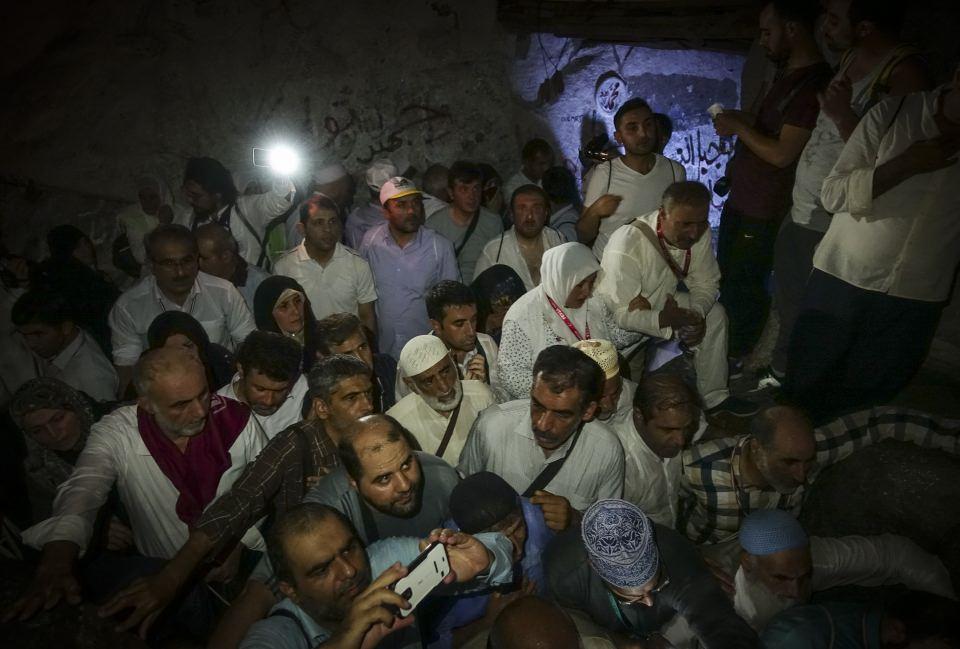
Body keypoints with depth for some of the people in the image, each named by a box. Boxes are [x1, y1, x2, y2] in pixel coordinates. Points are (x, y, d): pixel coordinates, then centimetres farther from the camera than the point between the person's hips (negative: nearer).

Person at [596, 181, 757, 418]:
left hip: (663, 301, 7)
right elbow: (623, 315, -31)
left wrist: (696, 315, -20)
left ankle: (714, 398, 15)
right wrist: (666, 320, -35)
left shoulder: (700, 233, -15)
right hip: (616, 315, -7)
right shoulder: (627, 246, -34)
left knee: (715, 314, 2)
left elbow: (706, 283, -3)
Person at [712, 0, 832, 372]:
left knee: (743, 285, 2)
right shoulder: (789, 76, 12)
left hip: (764, 210, -10)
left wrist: (739, 126, -13)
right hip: (741, 198, 10)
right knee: (727, 276, 20)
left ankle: (736, 357, 20)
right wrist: (739, 123, 4)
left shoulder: (814, 84, -20)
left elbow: (782, 153, -24)